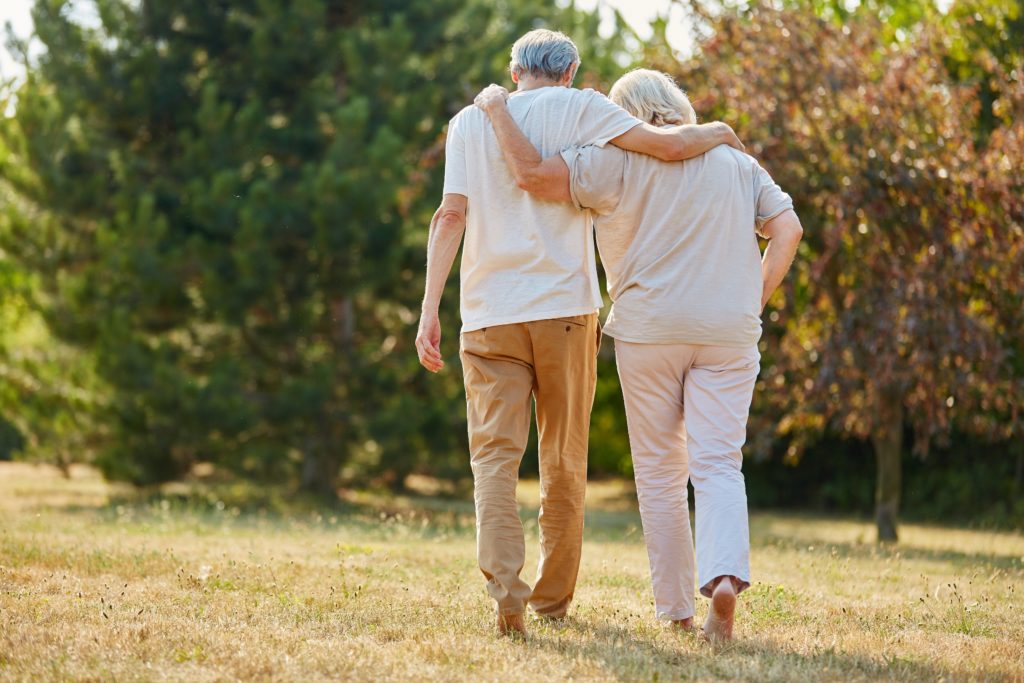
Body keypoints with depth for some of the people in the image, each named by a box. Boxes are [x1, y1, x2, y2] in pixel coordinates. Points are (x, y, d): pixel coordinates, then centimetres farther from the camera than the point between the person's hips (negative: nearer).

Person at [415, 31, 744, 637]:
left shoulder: (470, 121, 10)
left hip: (489, 314, 1)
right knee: (565, 462, 11)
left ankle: (506, 590, -23)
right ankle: (553, 596, 20)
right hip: (565, 308, -1)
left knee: (494, 457, -3)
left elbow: (451, 215, 0)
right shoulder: (577, 108, 3)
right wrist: (718, 132, 16)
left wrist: (429, 310, -2)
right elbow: (671, 144, -6)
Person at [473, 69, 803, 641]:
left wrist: (499, 110, 2)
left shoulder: (618, 161, 0)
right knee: (718, 464, -1)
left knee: (660, 471, 8)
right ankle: (726, 575, -26)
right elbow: (788, 228, 5)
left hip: (648, 330, -2)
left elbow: (535, 174, -10)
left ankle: (677, 609, 10)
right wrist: (755, 300, 10)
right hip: (727, 333, 2)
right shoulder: (737, 164, 13)